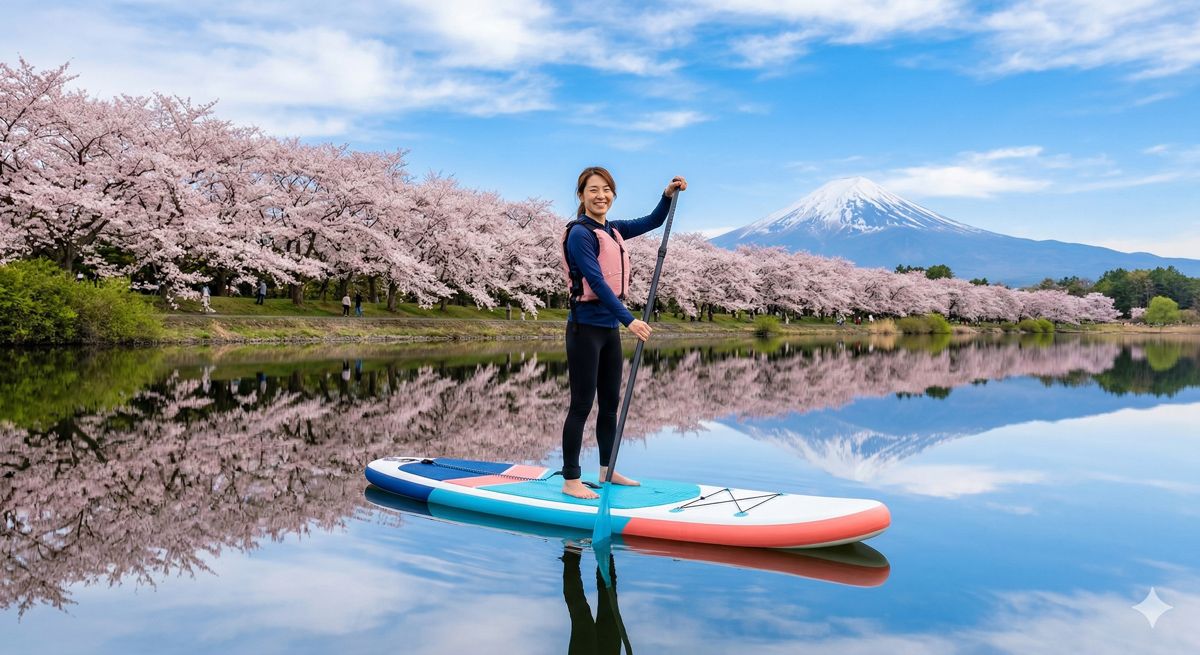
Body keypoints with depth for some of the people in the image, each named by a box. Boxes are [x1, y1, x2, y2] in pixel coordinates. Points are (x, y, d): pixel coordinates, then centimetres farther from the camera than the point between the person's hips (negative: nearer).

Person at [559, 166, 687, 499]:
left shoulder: (613, 230, 12)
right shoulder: (580, 233, -13)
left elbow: (652, 222, 23)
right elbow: (597, 283, -22)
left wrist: (668, 195, 5)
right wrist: (629, 319, -27)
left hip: (610, 327, 8)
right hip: (586, 327, -8)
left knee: (611, 402, 15)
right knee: (583, 404, -4)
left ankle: (607, 470, 28)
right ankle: (571, 481, 4)